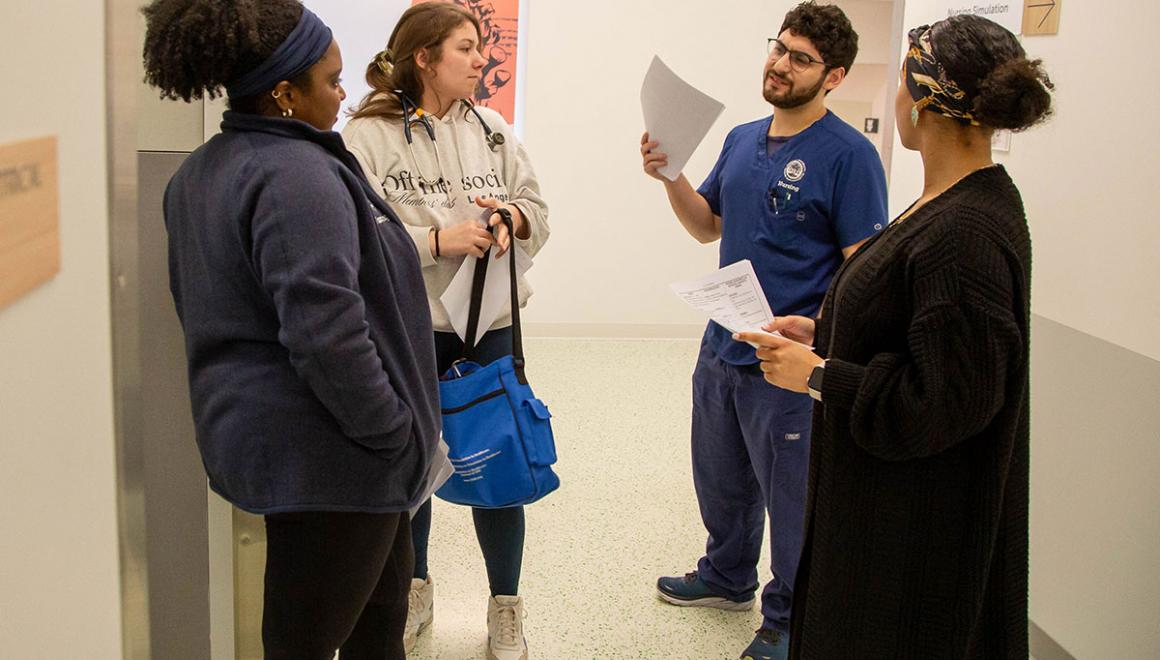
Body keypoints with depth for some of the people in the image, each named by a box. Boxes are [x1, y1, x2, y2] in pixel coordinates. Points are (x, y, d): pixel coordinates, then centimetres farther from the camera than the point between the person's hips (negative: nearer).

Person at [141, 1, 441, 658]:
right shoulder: (295, 175, -21)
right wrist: (395, 432, -16)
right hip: (328, 455, -10)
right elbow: (326, 333, -29)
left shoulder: (199, 173, 10)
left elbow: (207, 305, 19)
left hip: (263, 429, 10)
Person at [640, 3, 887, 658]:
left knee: (793, 498, 8)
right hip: (721, 350, 7)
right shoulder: (742, 139, 9)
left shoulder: (849, 154, -14)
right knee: (722, 480, 23)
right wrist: (670, 175, 0)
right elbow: (708, 225, 17)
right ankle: (727, 578, 46)